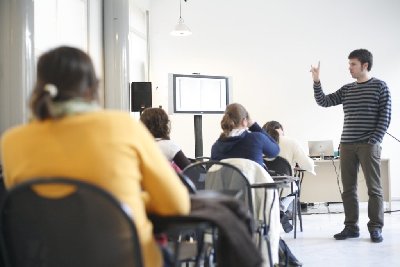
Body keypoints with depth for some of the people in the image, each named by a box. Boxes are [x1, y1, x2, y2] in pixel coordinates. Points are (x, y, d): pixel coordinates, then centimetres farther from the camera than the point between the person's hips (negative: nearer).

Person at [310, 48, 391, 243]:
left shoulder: (380, 87, 0)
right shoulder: (346, 90, 14)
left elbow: (385, 117, -4)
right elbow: (323, 101, 12)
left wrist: (374, 140, -12)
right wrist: (316, 81, -1)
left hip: (368, 145, -5)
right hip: (346, 145, 5)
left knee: (374, 187, -3)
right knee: (348, 188, 5)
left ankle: (375, 228, 3)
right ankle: (351, 227, 12)